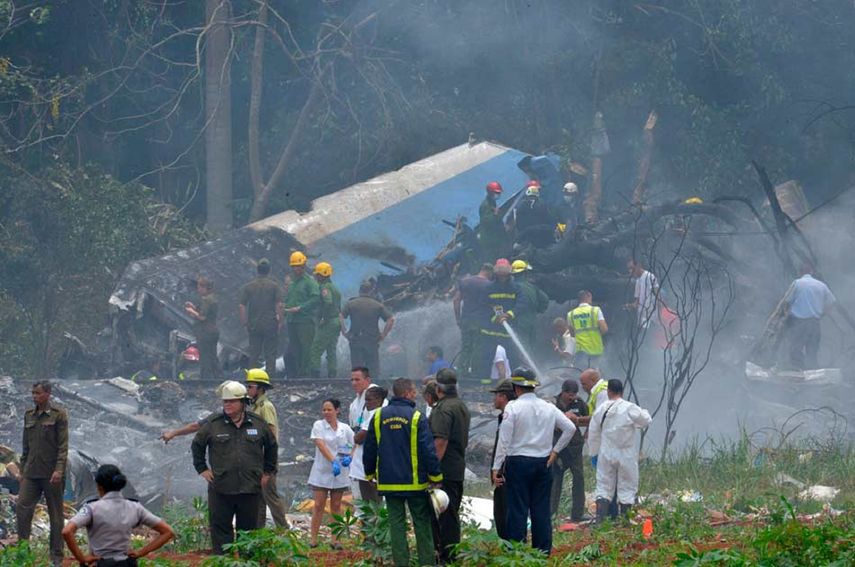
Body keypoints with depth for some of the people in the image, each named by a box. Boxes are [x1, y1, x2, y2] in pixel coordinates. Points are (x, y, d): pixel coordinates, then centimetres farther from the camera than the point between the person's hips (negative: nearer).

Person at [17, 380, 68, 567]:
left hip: (51, 473, -5)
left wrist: (59, 470, -18)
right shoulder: (29, 415, 12)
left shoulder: (58, 415, -4)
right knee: (22, 508, -7)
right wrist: (22, 470, 16)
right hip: (32, 472, 5)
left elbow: (63, 446, -9)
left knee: (55, 514, 2)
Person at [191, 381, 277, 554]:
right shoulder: (212, 424, 1)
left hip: (250, 488, 1)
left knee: (248, 528, 7)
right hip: (220, 489, -1)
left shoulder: (258, 423, 5)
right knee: (220, 528, 0)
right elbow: (197, 446, 15)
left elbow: (271, 447, 19)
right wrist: (202, 469, 8)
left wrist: (268, 472, 15)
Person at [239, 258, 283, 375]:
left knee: (253, 354, 9)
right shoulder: (274, 286, -3)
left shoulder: (248, 287, 3)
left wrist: (244, 322, 7)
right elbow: (279, 305, -10)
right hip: (270, 324, -2)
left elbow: (241, 306, 0)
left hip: (254, 325, 2)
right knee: (270, 354, 2)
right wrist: (280, 321, -2)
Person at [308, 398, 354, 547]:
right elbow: (321, 445, -15)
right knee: (319, 505, -3)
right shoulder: (319, 425, -2)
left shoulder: (345, 429, 5)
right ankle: (313, 539, -1)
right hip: (321, 472, -2)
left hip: (340, 473, 2)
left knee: (336, 506, 6)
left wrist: (349, 457, -13)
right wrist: (333, 461, -27)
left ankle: (335, 539, 8)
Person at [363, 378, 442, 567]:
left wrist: (370, 474, 22)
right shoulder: (416, 417, -10)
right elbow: (428, 451, -11)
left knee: (396, 523, 6)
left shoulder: (378, 417, 3)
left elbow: (369, 450, 9)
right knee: (422, 523, 5)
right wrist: (436, 478, -2)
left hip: (388, 482, 3)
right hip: (415, 482, -3)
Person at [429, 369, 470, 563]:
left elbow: (441, 441, -22)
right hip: (459, 468, 10)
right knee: (452, 513, 16)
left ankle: (447, 556, -6)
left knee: (445, 515, -7)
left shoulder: (443, 409, -16)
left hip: (445, 469, -10)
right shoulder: (462, 406, 15)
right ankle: (453, 553, 21)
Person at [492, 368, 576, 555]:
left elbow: (504, 439, -11)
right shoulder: (548, 408, 5)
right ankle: (543, 551, 10)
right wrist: (555, 450, 13)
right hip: (543, 463, 4)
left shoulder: (513, 408, -9)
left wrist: (497, 467, -8)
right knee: (541, 509, 8)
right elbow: (570, 428, 8)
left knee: (517, 510, -2)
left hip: (518, 463, -4)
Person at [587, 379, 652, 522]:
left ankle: (599, 519, 0)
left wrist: (594, 453, 17)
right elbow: (646, 420, 0)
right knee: (627, 487, 9)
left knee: (604, 486, 9)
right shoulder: (630, 409, -14)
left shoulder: (601, 409, -2)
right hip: (626, 455, -2)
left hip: (606, 454, 2)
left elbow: (593, 434, 5)